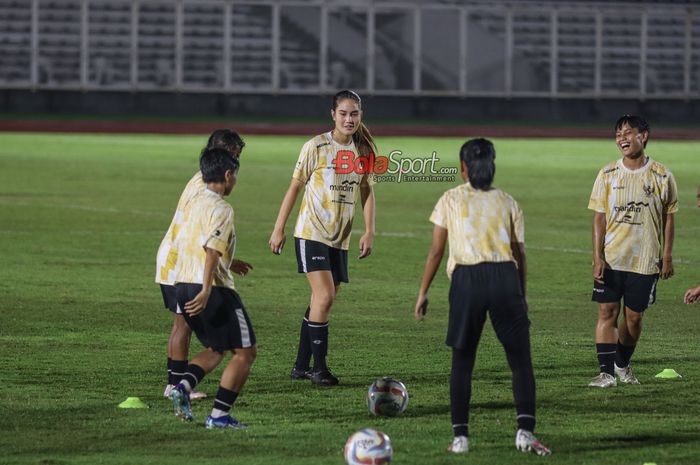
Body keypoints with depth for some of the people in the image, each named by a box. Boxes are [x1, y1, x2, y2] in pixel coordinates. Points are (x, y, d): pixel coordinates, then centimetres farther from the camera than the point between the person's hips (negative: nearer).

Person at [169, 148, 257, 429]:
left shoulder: (194, 203, 14)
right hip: (211, 289, -9)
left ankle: (184, 386, -2)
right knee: (245, 351, 2)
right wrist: (206, 291, -29)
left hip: (183, 286, 9)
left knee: (215, 349, 23)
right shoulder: (221, 208, -12)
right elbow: (212, 250, -22)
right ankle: (219, 415, -3)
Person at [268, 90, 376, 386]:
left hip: (340, 238, 5)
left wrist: (369, 231, 1)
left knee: (321, 300, 8)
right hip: (311, 233, -5)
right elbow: (295, 187, -2)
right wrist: (278, 229, -2)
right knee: (325, 296, -16)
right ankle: (319, 367, -9)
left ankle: (301, 366, 19)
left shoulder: (363, 150, 4)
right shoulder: (316, 147, -9)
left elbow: (367, 191, 12)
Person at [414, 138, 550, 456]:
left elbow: (436, 251, 6)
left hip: (466, 278, -1)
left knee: (462, 362, 10)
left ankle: (460, 436, 7)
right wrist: (521, 296, 20)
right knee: (520, 361, 6)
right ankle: (525, 431, -7)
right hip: (505, 278, 1)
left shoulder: (450, 200, 9)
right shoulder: (507, 202, 14)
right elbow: (519, 254, 11)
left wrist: (423, 292, 12)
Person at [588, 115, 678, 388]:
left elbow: (668, 218, 6)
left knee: (634, 317, 6)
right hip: (611, 259, 0)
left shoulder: (662, 177, -2)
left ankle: (622, 365, 28)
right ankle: (606, 372, -5)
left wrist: (667, 257, 2)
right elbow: (599, 217, 1)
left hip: (645, 260, 0)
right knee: (607, 312, -6)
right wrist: (597, 257, -7)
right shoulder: (608, 175, 1)